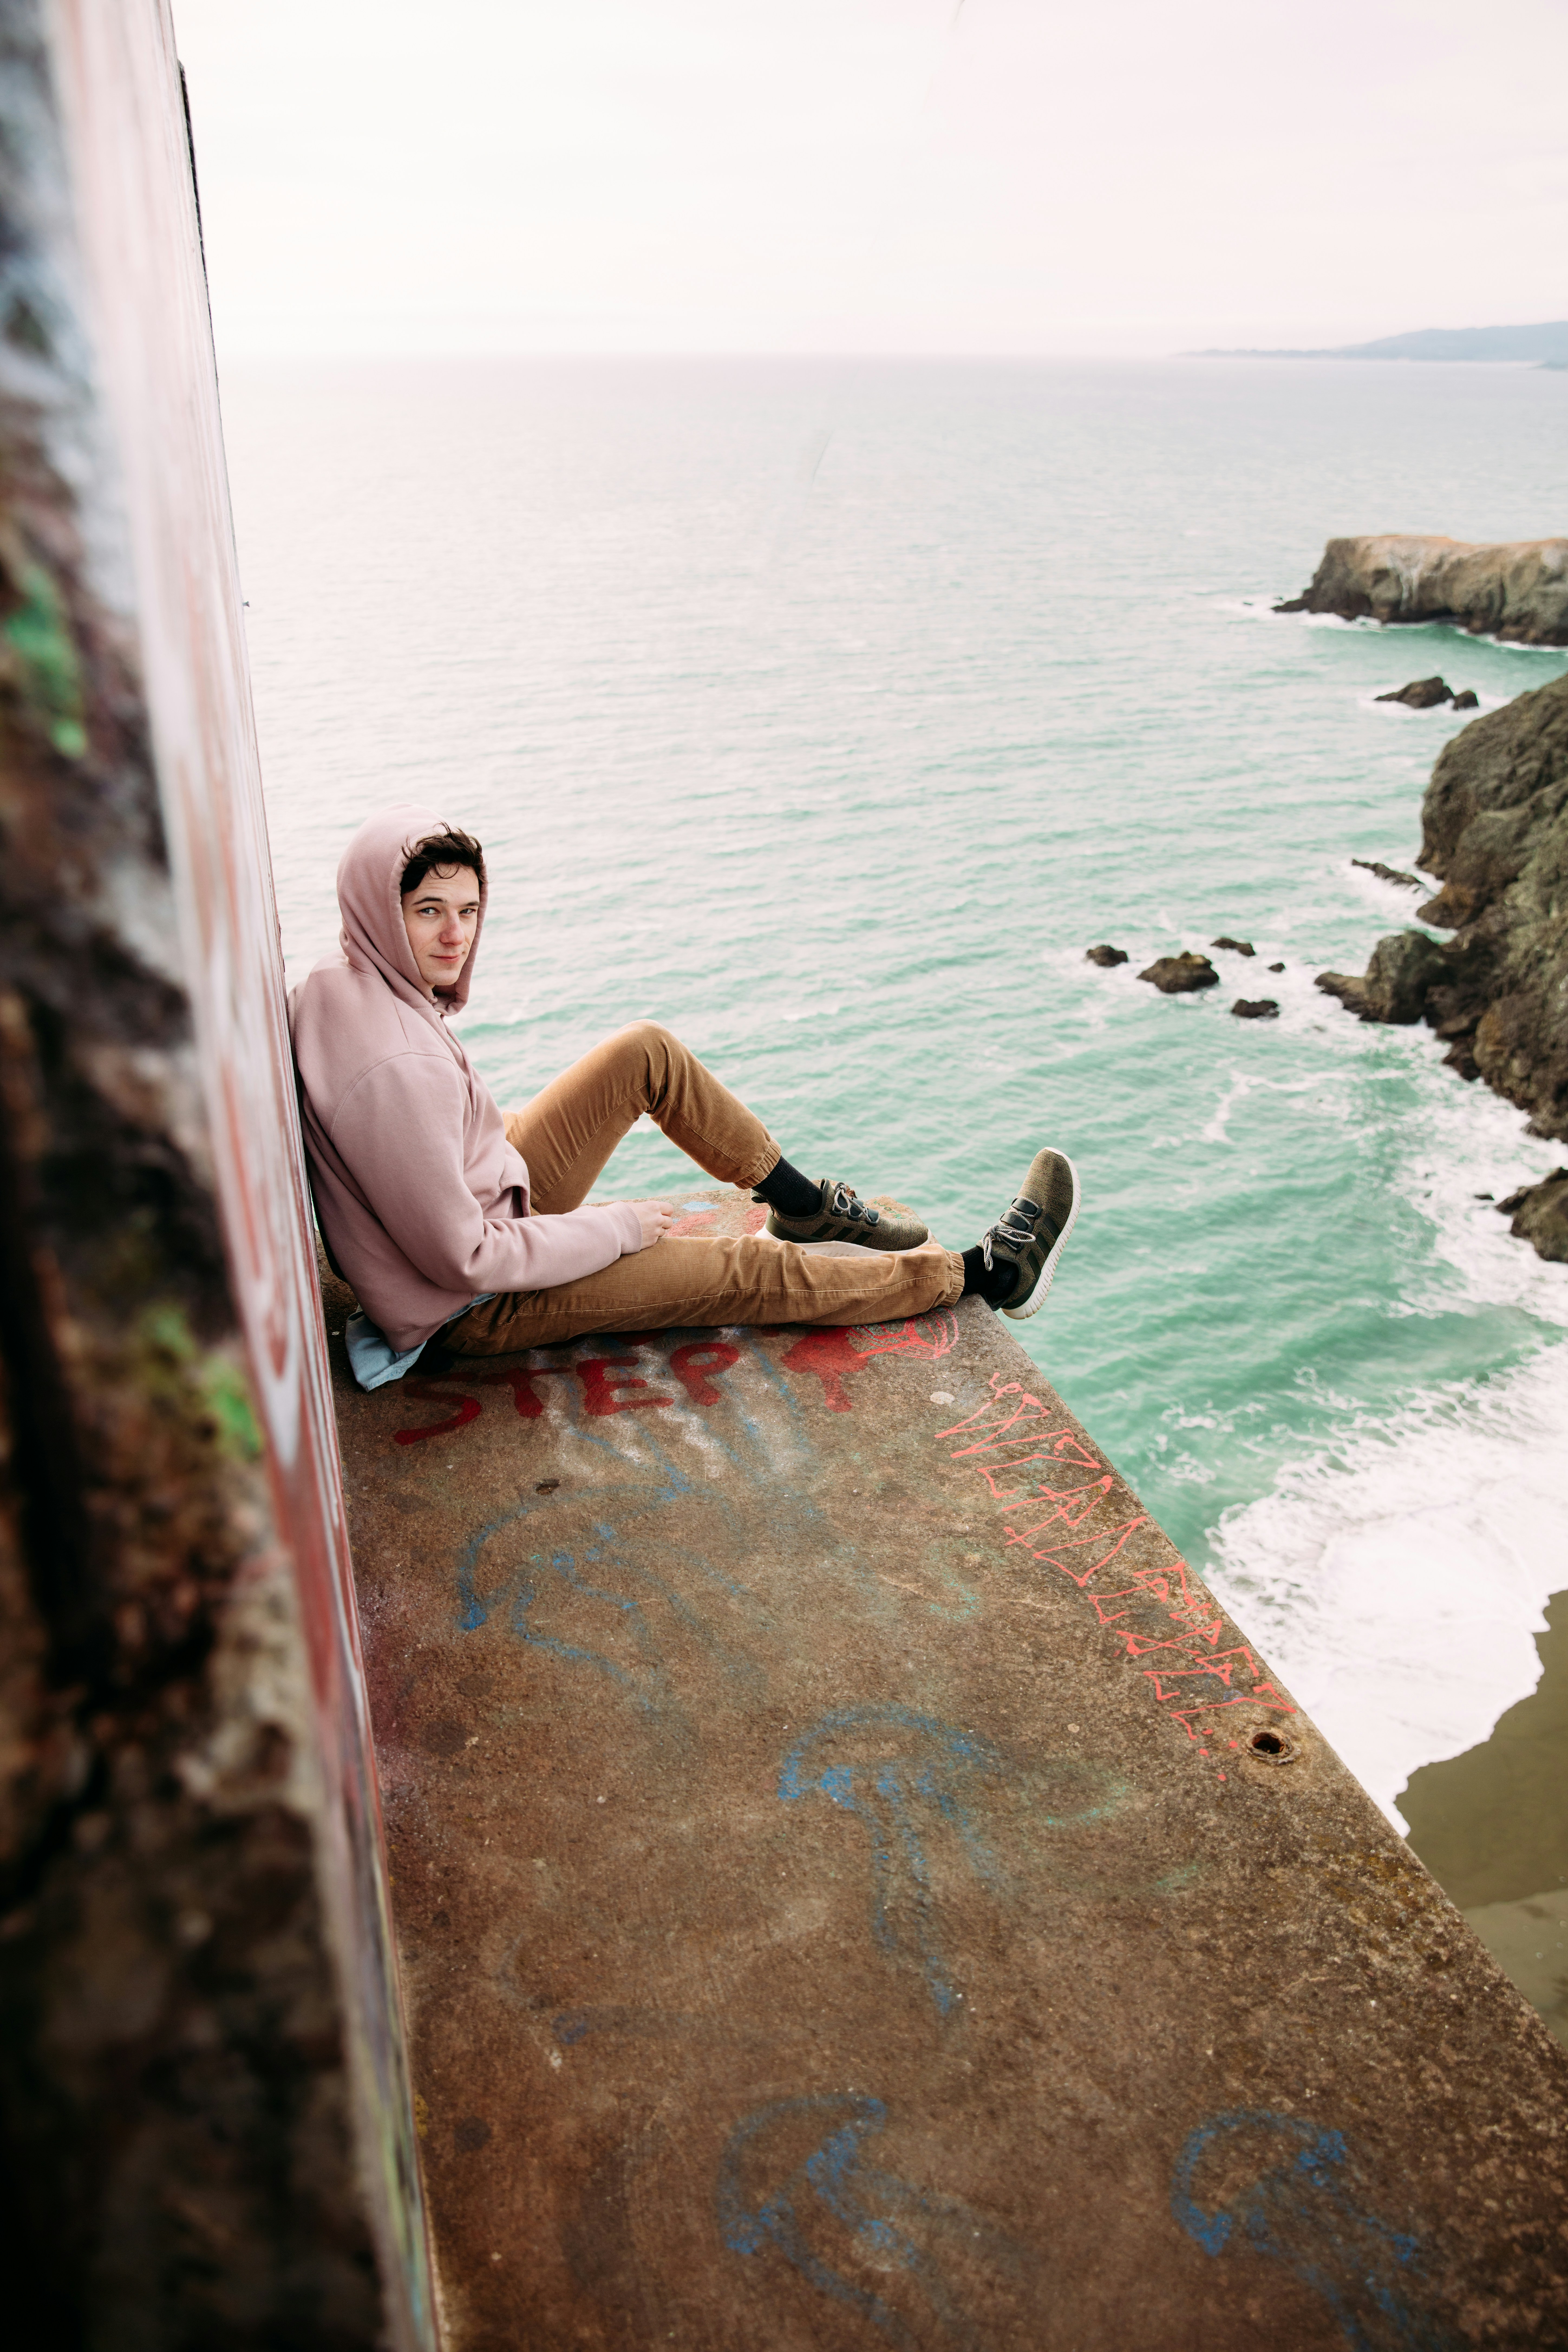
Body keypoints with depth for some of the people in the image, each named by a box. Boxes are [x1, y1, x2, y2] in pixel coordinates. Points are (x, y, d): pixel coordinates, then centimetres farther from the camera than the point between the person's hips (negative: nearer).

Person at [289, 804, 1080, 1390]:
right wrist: (619, 1228, -18)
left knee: (646, 1052, 4)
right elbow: (463, 1259, -30)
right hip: (477, 1309, -9)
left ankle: (803, 1204, 19)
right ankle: (983, 1274, 11)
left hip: (489, 1201, 9)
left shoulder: (344, 980, -7)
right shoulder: (391, 1070, -36)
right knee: (750, 1272, -4)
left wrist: (508, 1131, 9)